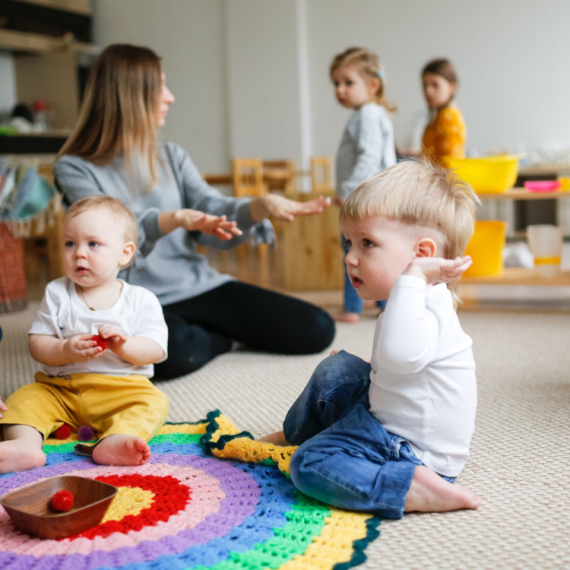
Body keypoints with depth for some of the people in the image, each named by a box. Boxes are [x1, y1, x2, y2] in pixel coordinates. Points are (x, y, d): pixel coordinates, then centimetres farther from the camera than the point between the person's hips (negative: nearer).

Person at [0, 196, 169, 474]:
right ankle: (25, 444, -42)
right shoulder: (56, 293, 5)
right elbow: (36, 344, 0)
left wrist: (125, 345, -25)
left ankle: (116, 440, -50)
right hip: (59, 389, 2)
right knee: (23, 398, -17)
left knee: (153, 401, -27)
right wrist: (66, 350, -21)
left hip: (122, 390, -2)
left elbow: (157, 350, -6)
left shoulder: (141, 300, 0)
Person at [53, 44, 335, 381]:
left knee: (318, 330, -9)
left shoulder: (171, 157, 15)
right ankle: (222, 337, -4)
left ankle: (202, 331, 10)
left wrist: (260, 207, -20)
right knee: (176, 352, -41)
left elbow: (214, 212, 1)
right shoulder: (74, 169, -1)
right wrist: (177, 218, -36)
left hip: (199, 287, 5)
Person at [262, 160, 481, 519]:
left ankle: (412, 488, -24)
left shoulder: (427, 311, -30)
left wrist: (412, 277, -48)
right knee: (338, 369, 24)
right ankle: (296, 434, 42)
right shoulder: (418, 301, 4)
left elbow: (399, 355, -55)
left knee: (310, 465, -20)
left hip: (415, 453, -11)